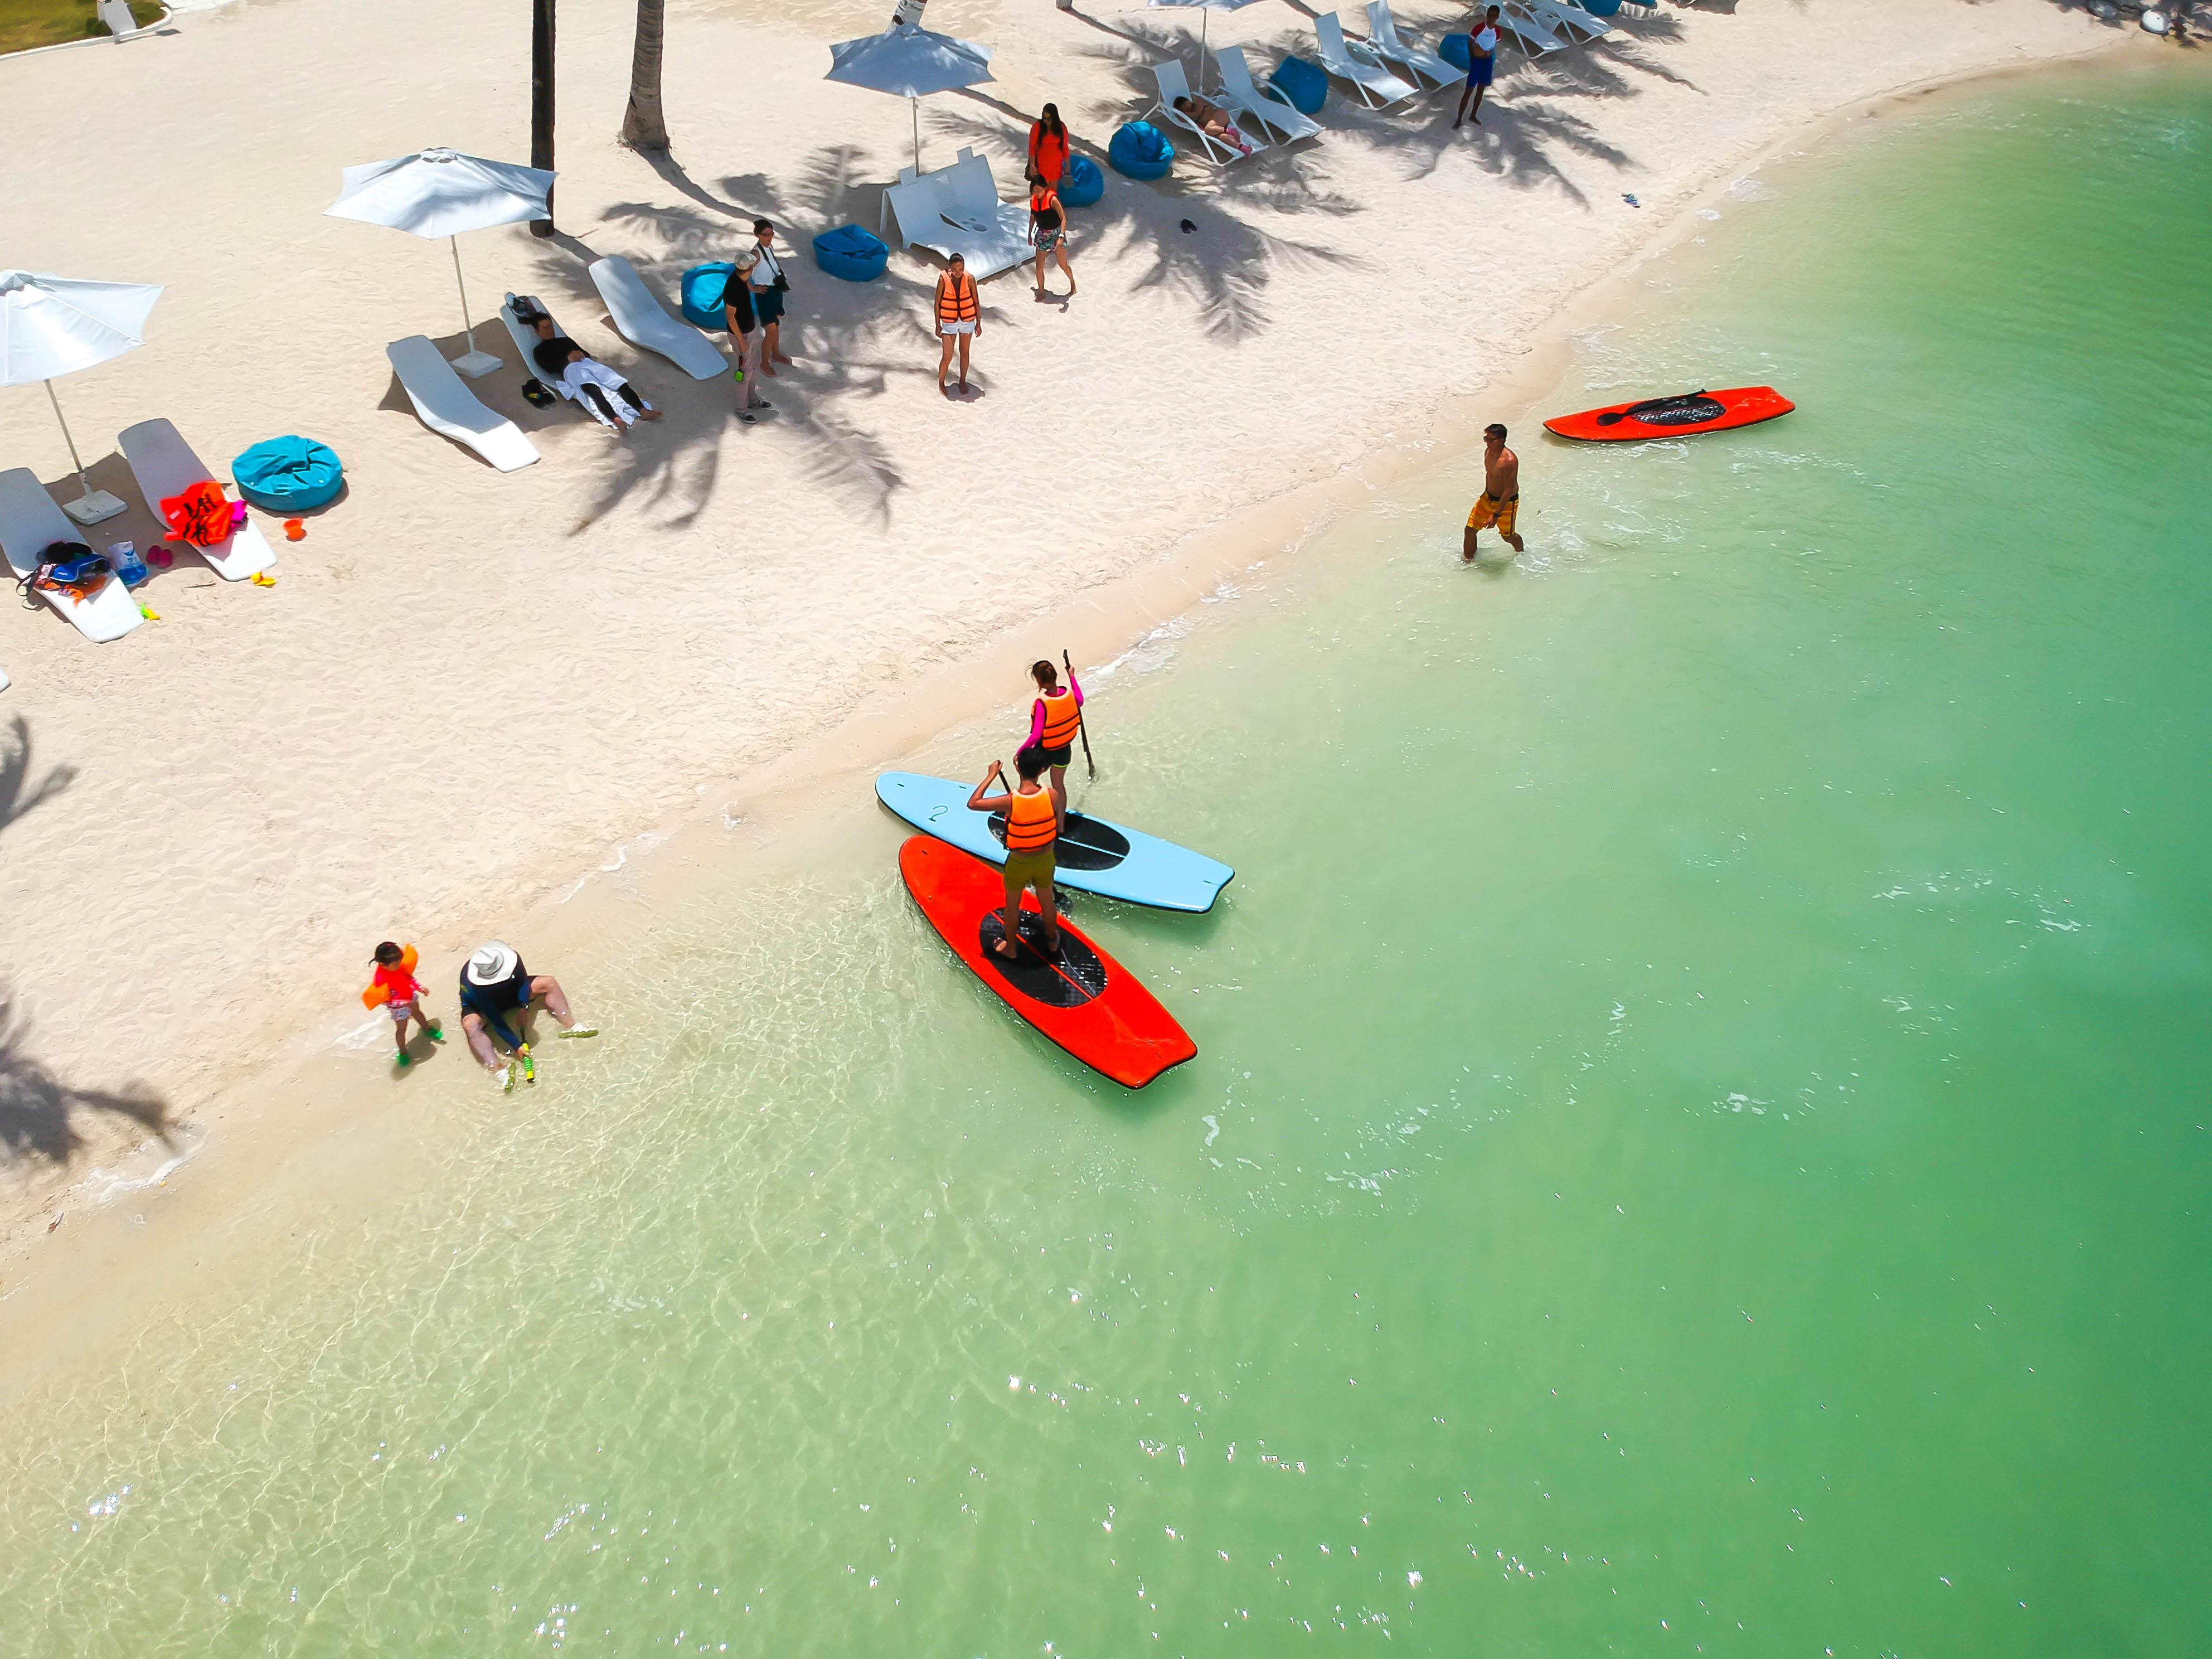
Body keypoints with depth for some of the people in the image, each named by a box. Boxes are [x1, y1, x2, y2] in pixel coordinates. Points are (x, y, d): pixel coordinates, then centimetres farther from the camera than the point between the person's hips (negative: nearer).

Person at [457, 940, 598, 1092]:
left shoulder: (510, 957, -31)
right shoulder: (473, 985, -41)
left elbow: (523, 981, -11)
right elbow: (495, 1019, -38)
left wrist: (524, 1004, -28)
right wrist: (517, 1046, -39)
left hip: (507, 994, 5)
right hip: (477, 1006, -5)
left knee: (548, 983, -8)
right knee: (471, 1025, -38)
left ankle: (570, 1026, -18)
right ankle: (498, 1070, -52)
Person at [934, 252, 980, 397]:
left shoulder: (969, 279, -11)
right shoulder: (944, 279, -14)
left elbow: (976, 303, -1)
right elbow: (937, 303, -6)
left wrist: (978, 324, 1)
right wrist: (938, 326, -5)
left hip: (967, 320, 2)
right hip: (949, 322, -2)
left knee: (964, 352, 16)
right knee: (947, 357, -1)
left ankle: (963, 381, 35)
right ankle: (941, 383, 22)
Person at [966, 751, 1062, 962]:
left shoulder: (1010, 801, -31)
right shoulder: (1051, 795, -24)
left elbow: (972, 803, -20)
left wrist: (992, 776, -14)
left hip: (1019, 863, -2)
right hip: (1045, 860, 2)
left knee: (1012, 905, 23)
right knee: (1047, 901, 27)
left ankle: (1011, 947, 44)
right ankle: (1052, 941, 51)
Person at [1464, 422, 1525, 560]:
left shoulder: (1509, 461, -31)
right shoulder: (1488, 452, -5)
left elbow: (1509, 490, -28)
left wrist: (1496, 514, -27)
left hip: (1507, 502, -7)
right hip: (1488, 497, 7)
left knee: (1508, 536, 14)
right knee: (1470, 529, 5)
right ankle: (1468, 560, 22)